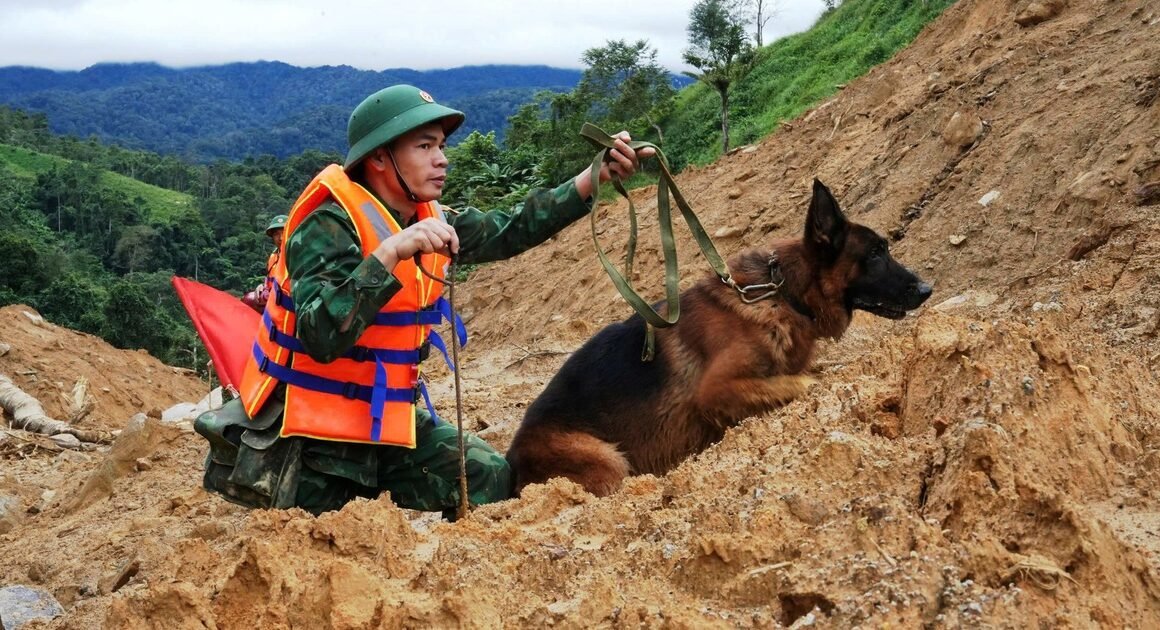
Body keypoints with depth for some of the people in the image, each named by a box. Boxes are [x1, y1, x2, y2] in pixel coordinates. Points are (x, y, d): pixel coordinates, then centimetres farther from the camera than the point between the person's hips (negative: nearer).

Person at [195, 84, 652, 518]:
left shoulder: (426, 220, 0)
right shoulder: (328, 228, -23)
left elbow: (512, 230, 8)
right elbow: (321, 337, -36)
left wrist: (597, 175, -1)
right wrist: (391, 251, -42)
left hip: (388, 418, 8)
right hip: (313, 430, -7)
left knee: (493, 484, 2)